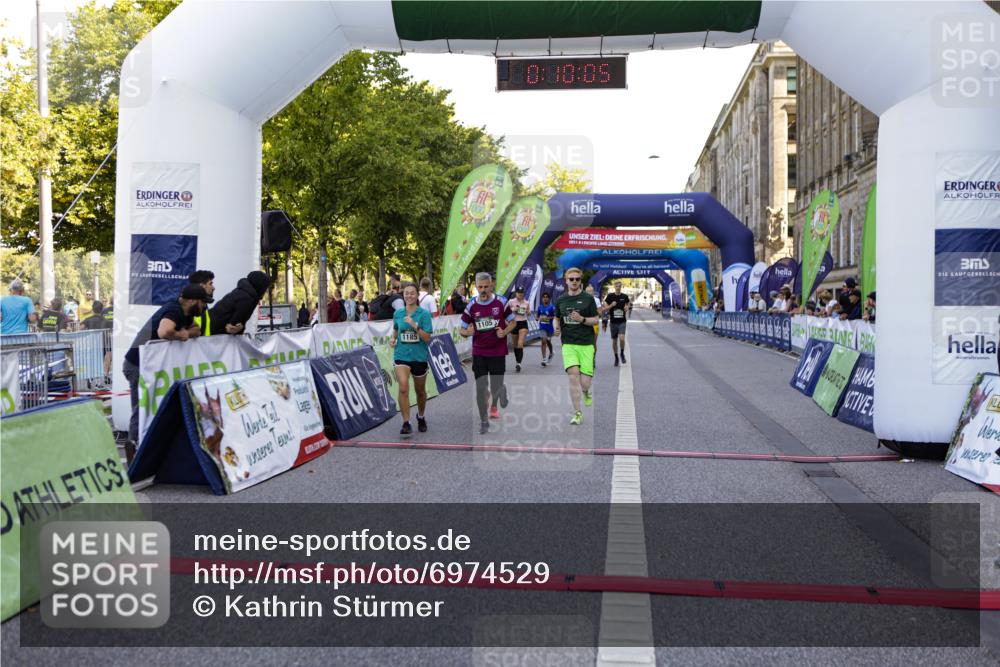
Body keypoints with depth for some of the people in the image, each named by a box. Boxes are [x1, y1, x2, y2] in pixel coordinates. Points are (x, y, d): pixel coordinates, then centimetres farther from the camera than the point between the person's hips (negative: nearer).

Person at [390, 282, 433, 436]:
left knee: (420, 390, 15)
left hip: (419, 356, -1)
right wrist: (392, 338, 2)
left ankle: (421, 417, 41)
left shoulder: (424, 313, -7)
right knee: (403, 388, -19)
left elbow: (427, 338, -13)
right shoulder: (398, 313, 3)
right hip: (401, 355, 1)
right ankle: (406, 423, -13)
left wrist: (414, 325, -25)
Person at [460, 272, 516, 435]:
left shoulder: (501, 302, -4)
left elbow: (512, 322, 6)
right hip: (478, 353, 1)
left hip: (498, 352, -1)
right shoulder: (471, 306, 0)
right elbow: (462, 329, 6)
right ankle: (483, 421, 12)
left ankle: (494, 406, 38)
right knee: (480, 388, -3)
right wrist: (467, 332, -17)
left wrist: (504, 332, -14)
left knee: (496, 387, 2)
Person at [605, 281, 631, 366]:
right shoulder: (610, 296, -1)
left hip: (622, 321, -1)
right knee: (614, 341, 7)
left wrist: (627, 307, -1)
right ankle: (616, 357, 25)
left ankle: (622, 354, 6)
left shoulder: (625, 296, 3)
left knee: (621, 338, -20)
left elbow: (628, 304, 21)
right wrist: (611, 305, -17)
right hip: (613, 322, 1)